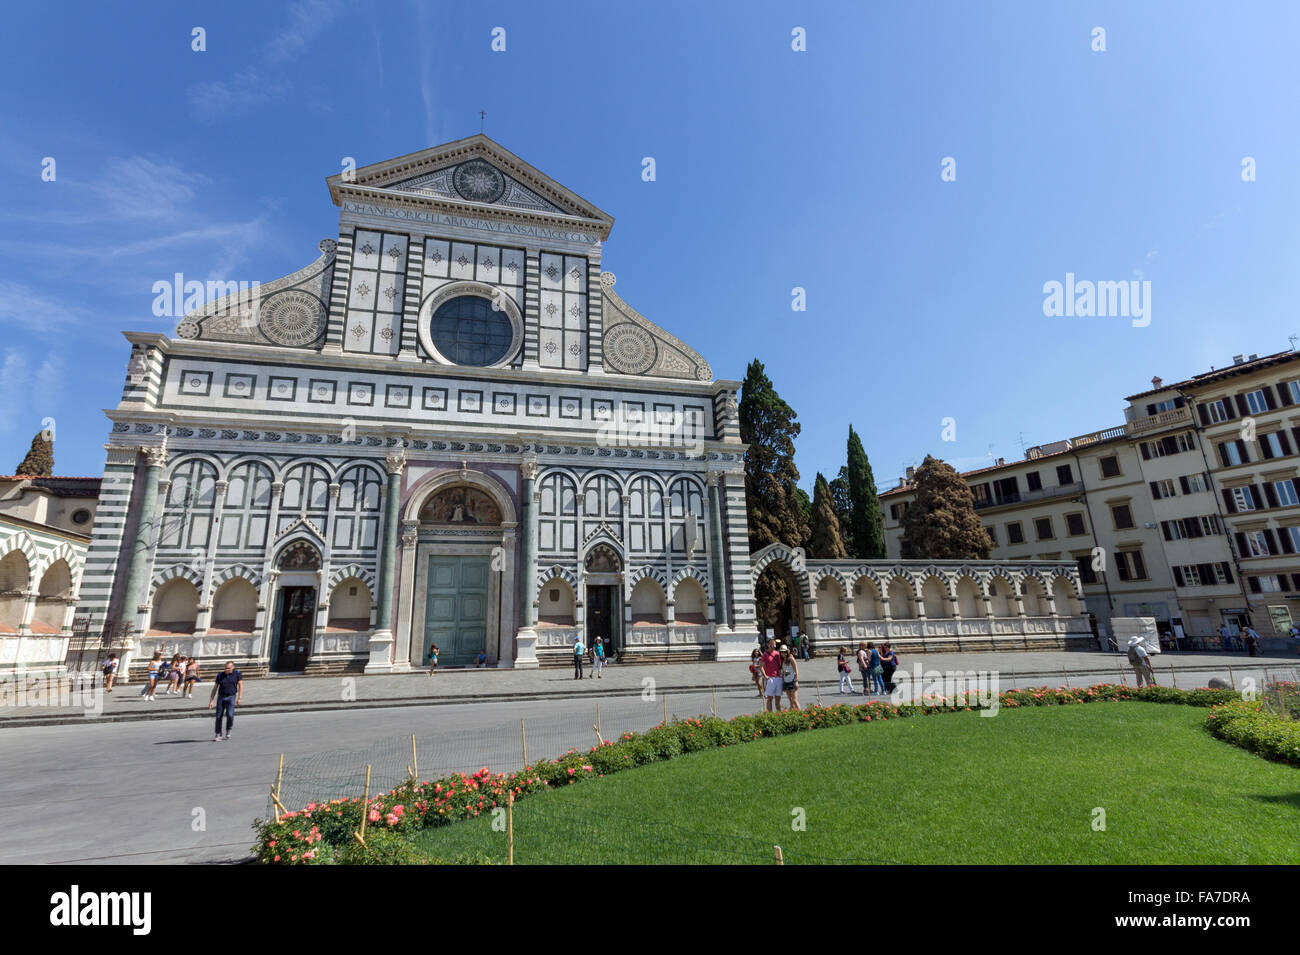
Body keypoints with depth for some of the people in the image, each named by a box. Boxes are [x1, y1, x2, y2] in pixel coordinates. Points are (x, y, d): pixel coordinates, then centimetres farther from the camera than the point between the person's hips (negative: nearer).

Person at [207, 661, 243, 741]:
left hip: (231, 697, -2)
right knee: (218, 716, 1)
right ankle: (218, 735, 15)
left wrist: (239, 698, -7)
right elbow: (215, 688, 8)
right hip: (221, 697, 3)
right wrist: (211, 701, 4)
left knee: (230, 715, -16)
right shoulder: (220, 675, 4)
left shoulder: (237, 674, 1)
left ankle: (228, 730, 9)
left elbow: (240, 686, 1)